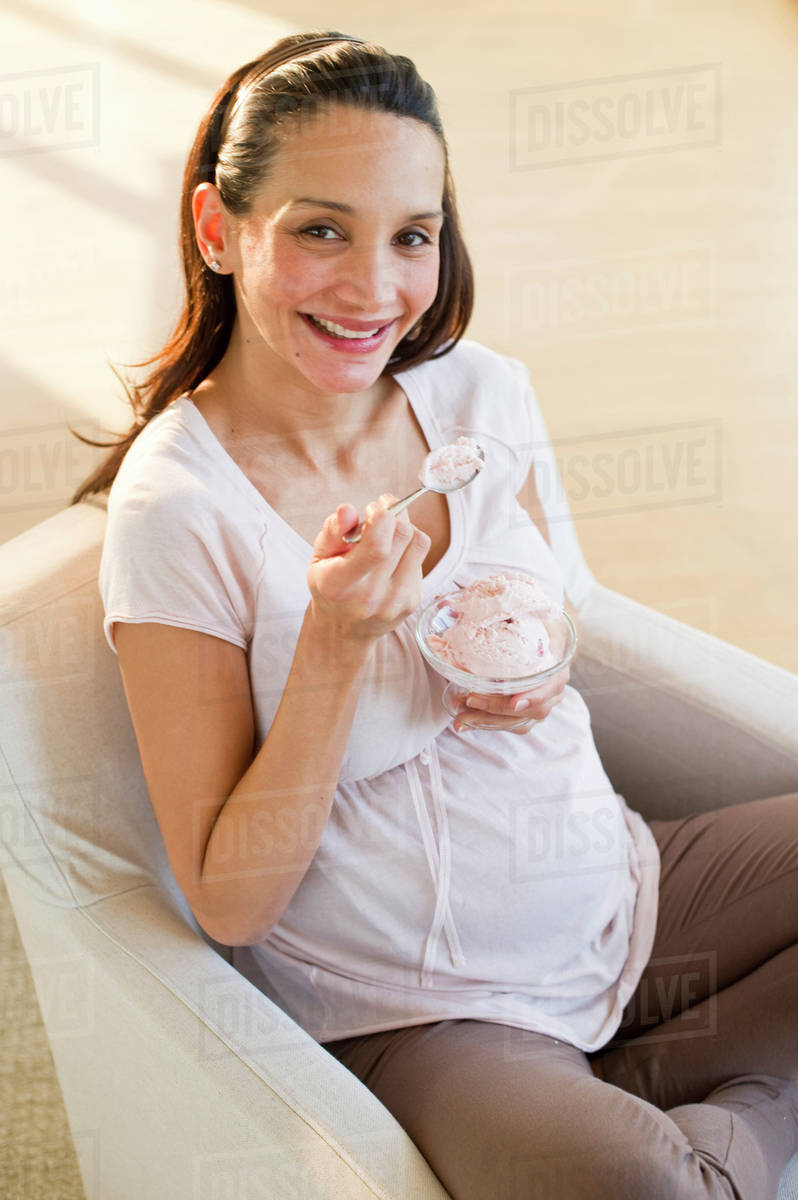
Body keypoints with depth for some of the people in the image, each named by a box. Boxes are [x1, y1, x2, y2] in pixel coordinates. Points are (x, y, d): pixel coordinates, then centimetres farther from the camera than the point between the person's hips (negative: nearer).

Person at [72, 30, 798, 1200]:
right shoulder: (179, 504, -17)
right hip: (424, 1010, -6)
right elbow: (231, 904, -14)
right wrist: (337, 646, -26)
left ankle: (683, 1101, 7)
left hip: (620, 884, 6)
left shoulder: (481, 391, -2)